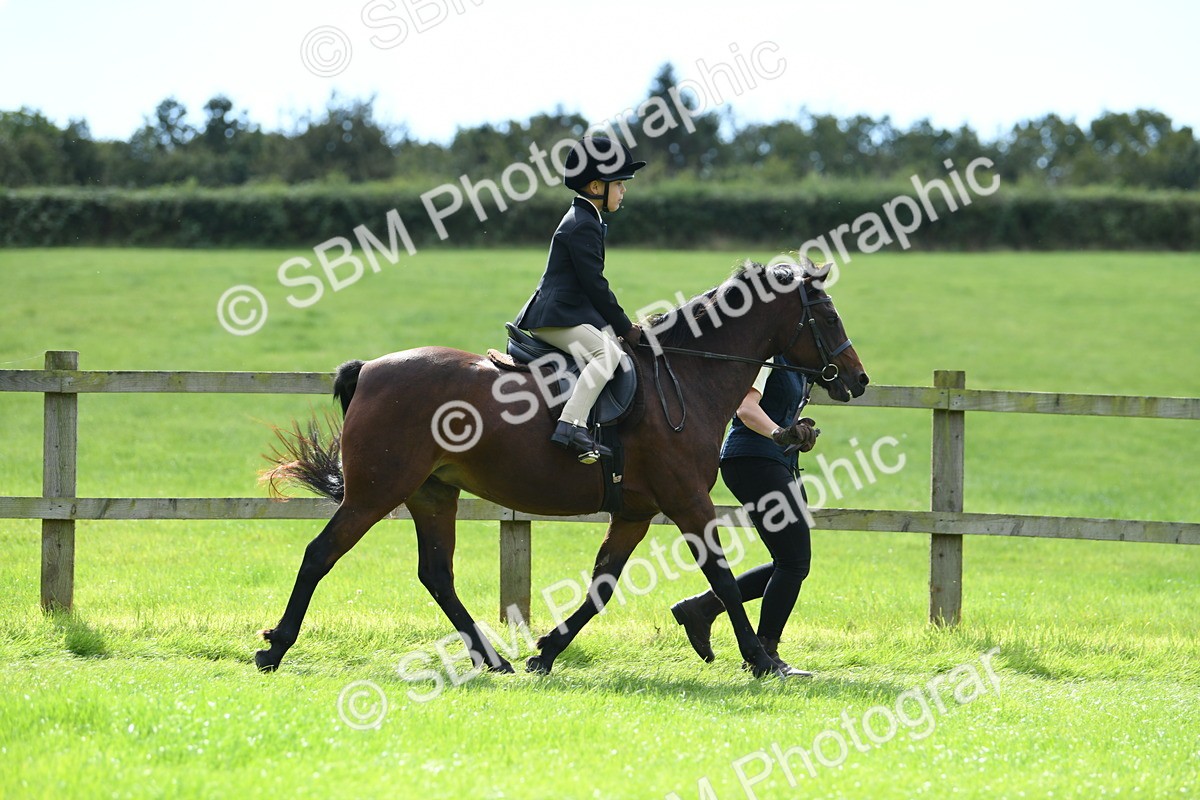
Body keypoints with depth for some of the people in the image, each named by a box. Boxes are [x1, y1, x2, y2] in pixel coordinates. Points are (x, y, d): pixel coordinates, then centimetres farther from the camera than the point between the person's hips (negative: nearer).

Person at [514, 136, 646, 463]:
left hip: (568, 311, 11)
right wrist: (625, 328, -10)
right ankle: (572, 424, -41)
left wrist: (622, 326, 22)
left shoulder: (583, 220, 21)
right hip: (558, 319, -11)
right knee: (607, 353, -28)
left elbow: (591, 283, 26)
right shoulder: (584, 226, -13)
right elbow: (595, 285, -16)